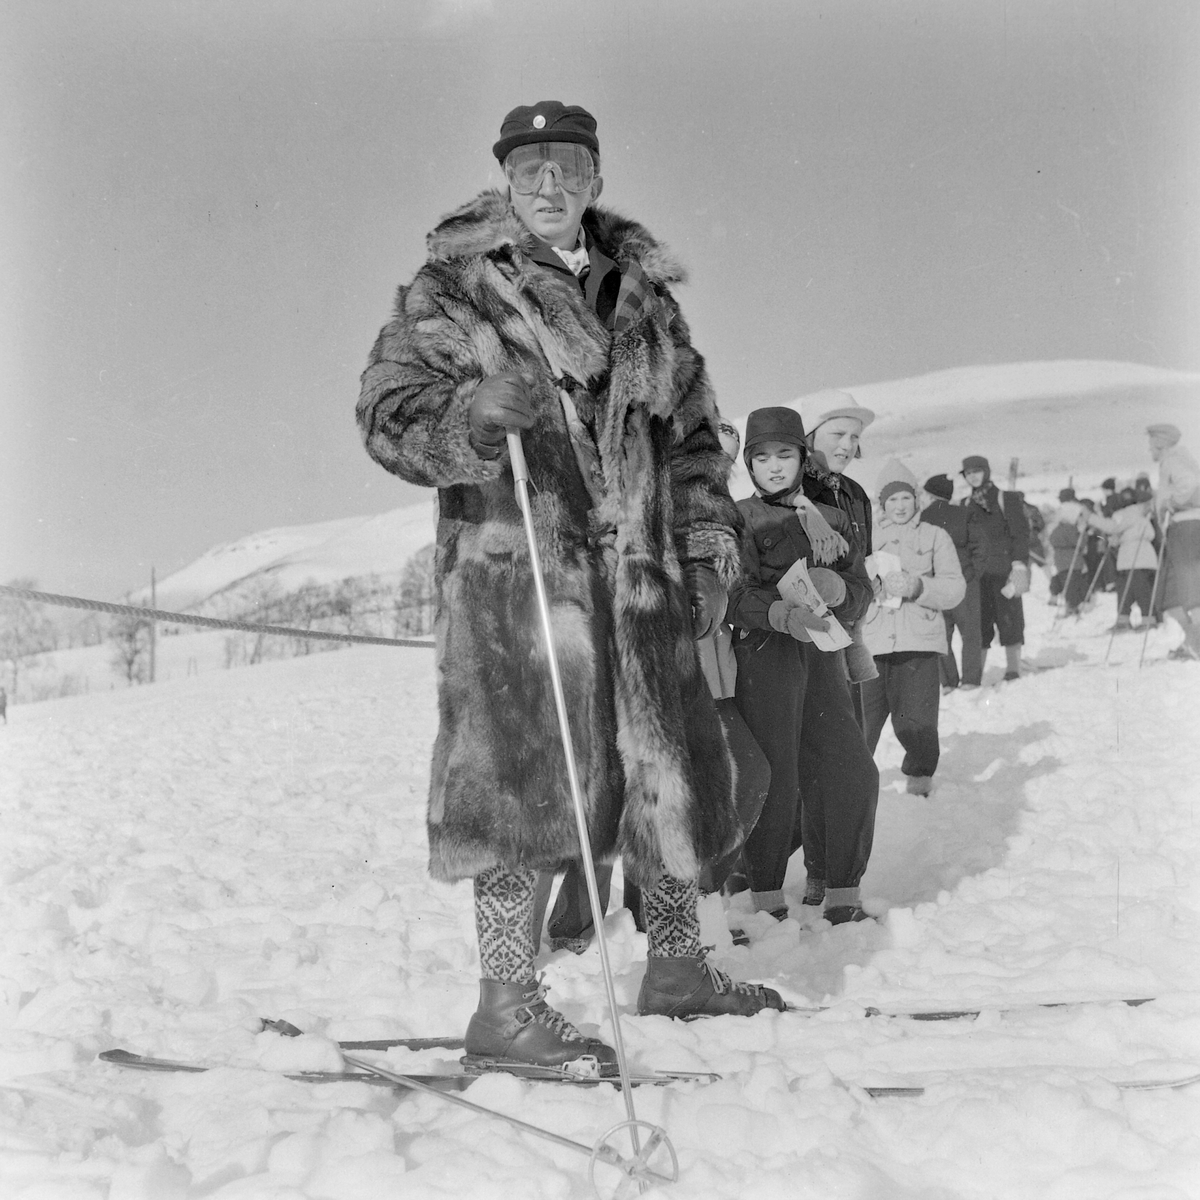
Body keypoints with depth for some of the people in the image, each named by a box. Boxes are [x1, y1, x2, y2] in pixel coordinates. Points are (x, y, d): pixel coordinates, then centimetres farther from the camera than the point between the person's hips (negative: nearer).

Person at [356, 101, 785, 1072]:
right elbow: (391, 416, -7)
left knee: (670, 764, 11)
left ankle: (677, 965, 29)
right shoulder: (453, 289, 1)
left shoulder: (641, 295, 15)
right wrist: (476, 413, -26)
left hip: (639, 567, 6)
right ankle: (506, 1003, 1)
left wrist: (708, 541, 11)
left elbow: (692, 431, 20)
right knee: (526, 769, -9)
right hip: (513, 561, -5)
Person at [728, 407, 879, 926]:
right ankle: (766, 897, 5)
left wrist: (838, 589, -11)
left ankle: (837, 890, 17)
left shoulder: (830, 519, 16)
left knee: (850, 771, 1)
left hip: (821, 655, 5)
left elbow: (860, 591, 12)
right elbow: (736, 594, -12)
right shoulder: (741, 520, 0)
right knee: (775, 780, -8)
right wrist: (783, 614, -29)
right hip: (764, 654, -5)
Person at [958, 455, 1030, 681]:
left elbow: (1021, 533, -1)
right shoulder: (965, 505, 17)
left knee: (1009, 620, -3)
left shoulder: (1007, 499, 4)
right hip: (976, 573, 3)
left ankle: (1013, 671, 4)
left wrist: (1019, 565, -12)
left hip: (1003, 569, -3)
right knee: (977, 623, 0)